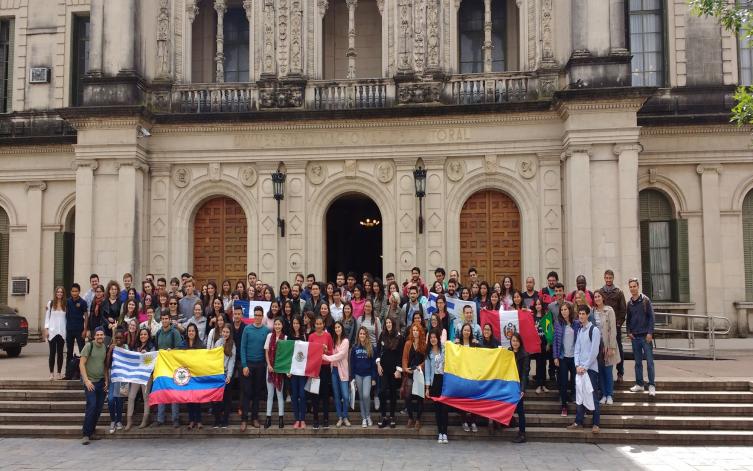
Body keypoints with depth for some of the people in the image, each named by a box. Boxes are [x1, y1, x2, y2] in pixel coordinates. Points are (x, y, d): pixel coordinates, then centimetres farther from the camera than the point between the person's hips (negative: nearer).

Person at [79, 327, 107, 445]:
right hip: (90, 381, -5)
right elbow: (81, 364, -10)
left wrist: (106, 380, 7)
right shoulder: (89, 346, -8)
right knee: (91, 405, -15)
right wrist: (86, 380, -16)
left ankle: (91, 431, 20)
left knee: (99, 407, 5)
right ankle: (85, 434, -7)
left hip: (101, 381, 5)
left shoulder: (105, 348, 7)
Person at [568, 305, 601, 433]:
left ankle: (596, 424, 3)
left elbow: (594, 351, -12)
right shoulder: (580, 330, 12)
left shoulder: (594, 330, -8)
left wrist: (585, 367, -12)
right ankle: (578, 421, 14)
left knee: (593, 395, -3)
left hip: (591, 368, -6)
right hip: (580, 368, 6)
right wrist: (577, 366, -3)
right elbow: (577, 349, 10)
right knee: (580, 395, 8)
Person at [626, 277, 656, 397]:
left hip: (646, 336, -4)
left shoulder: (645, 300, -3)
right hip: (635, 336, 4)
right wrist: (629, 332, 3)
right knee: (638, 362, 10)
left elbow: (651, 317, -6)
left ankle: (652, 385, 2)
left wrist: (650, 333, -12)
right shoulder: (629, 303, 9)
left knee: (649, 361, -2)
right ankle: (639, 384, 17)